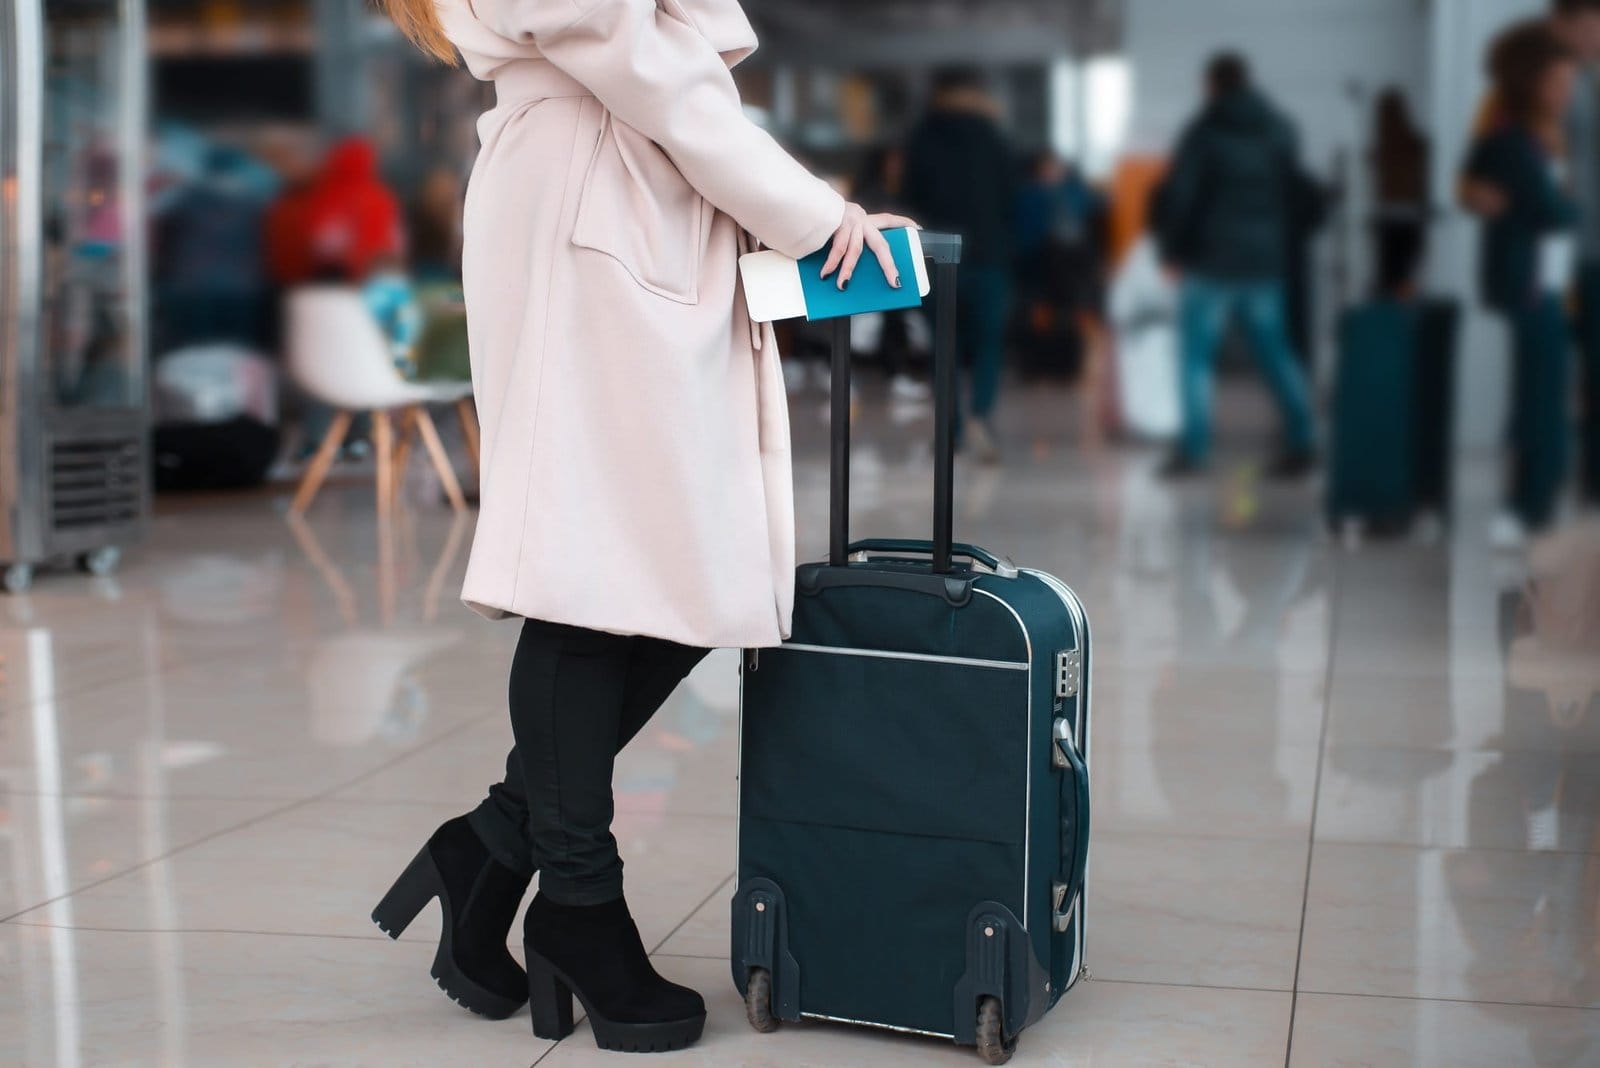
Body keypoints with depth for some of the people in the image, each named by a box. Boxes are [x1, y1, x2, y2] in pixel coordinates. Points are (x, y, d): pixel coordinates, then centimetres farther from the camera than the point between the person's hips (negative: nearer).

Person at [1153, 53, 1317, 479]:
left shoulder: (1204, 132, -8)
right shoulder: (1280, 130, 8)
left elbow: (1177, 196, -10)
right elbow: (1298, 192, 14)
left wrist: (1172, 249, 0)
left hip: (1212, 263, -5)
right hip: (1266, 261, 5)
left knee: (1196, 354, 2)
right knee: (1275, 352, 11)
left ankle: (1194, 448, -2)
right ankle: (1300, 444, 8)